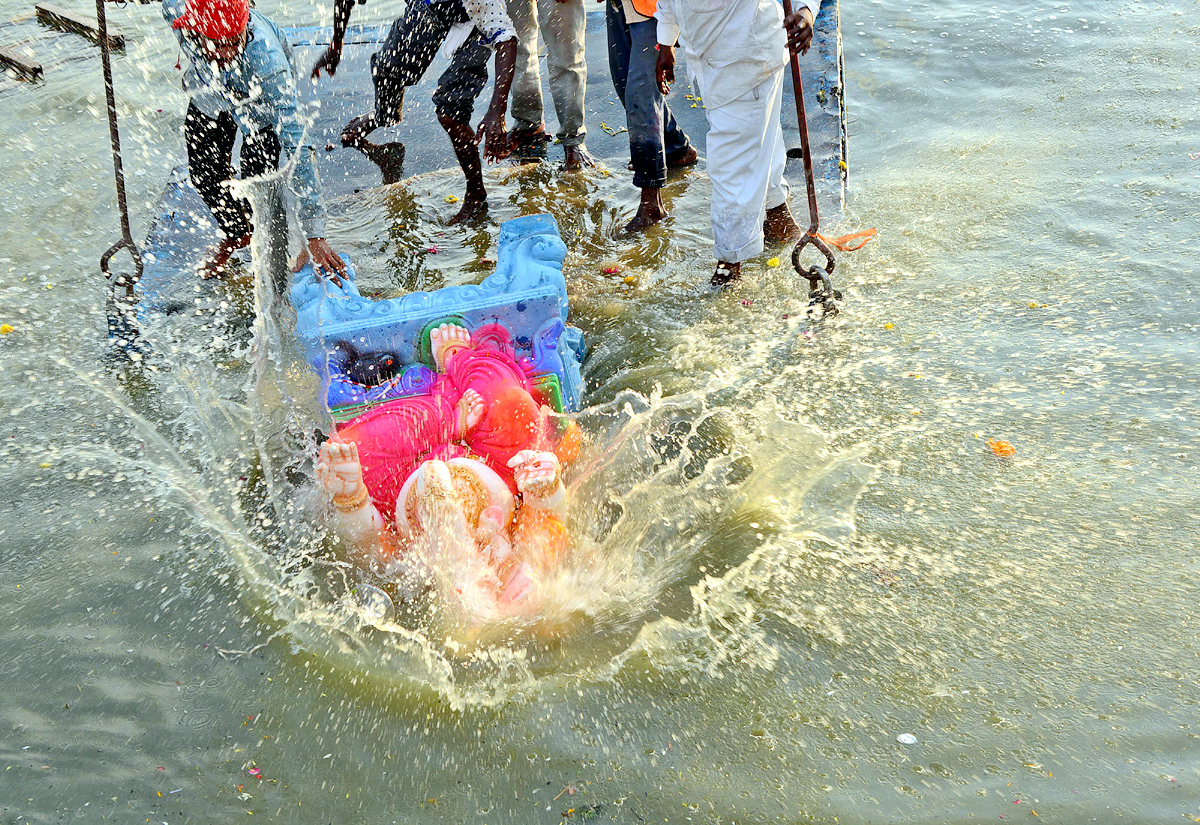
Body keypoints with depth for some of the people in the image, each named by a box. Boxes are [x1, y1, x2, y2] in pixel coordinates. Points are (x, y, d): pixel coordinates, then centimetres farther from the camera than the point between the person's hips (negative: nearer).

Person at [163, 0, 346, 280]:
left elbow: (295, 144, -51)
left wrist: (315, 234, -54)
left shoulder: (268, 61, -49)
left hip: (262, 101, -3)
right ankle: (234, 235, 37)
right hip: (206, 93, 4)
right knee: (205, 172, 8)